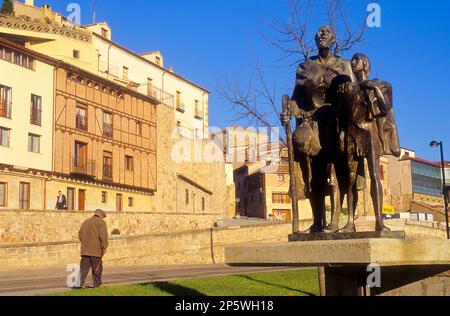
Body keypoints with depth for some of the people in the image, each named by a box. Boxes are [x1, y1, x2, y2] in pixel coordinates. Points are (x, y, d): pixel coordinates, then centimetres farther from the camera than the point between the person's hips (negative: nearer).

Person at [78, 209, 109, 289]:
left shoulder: (86, 222, 18)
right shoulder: (101, 222, -2)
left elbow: (80, 234, 18)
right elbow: (103, 236, -14)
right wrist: (104, 247, -13)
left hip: (85, 249, 5)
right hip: (96, 249, -5)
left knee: (84, 266, 5)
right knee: (97, 267, 5)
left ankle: (82, 282, -7)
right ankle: (97, 284, 11)